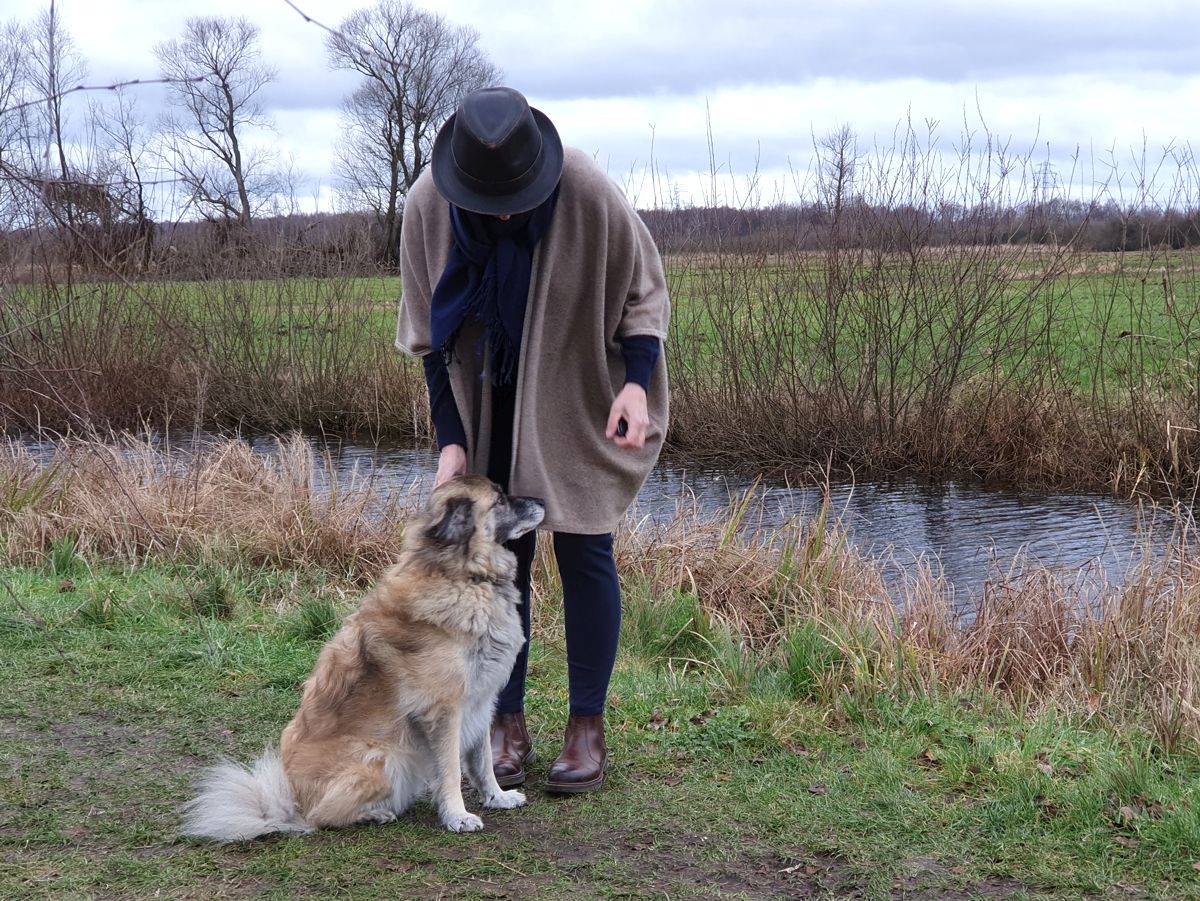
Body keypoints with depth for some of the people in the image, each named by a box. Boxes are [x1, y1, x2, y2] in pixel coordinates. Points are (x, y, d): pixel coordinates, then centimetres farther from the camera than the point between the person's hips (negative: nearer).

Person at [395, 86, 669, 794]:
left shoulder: (589, 194, -24)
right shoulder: (428, 207, -16)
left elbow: (642, 291, -9)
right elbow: (432, 337, -6)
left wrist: (637, 381, -24)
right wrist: (451, 440, -10)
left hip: (577, 404, -2)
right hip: (488, 408, 3)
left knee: (583, 552, -2)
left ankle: (589, 728, 9)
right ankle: (508, 726, 13)